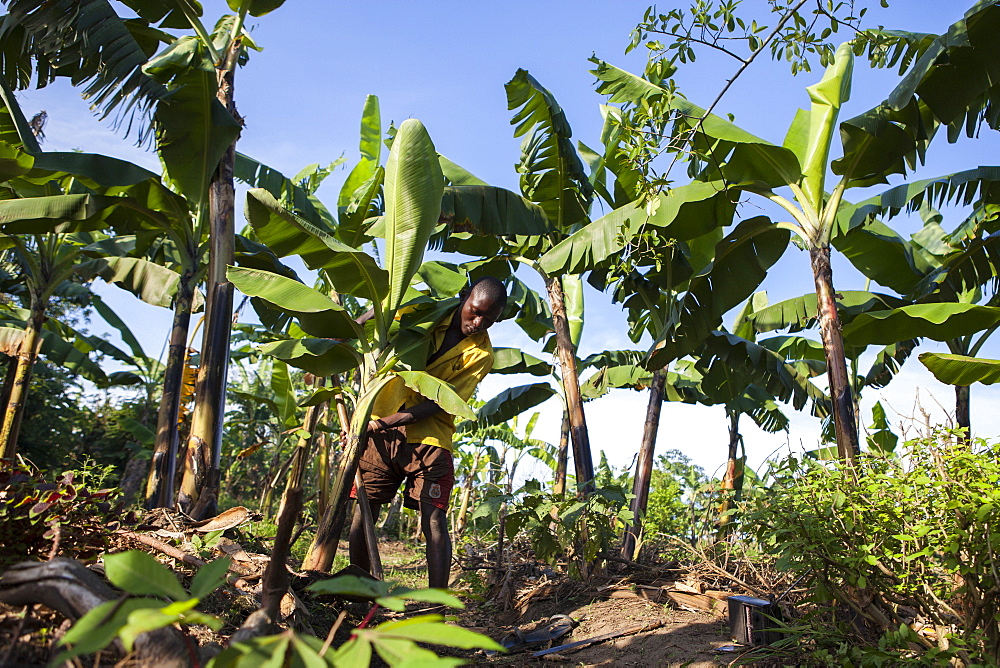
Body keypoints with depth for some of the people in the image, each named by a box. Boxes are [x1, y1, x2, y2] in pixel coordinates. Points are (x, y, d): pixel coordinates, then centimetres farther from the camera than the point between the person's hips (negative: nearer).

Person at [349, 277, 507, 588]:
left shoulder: (481, 354, -5)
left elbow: (440, 402, -12)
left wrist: (389, 421, -22)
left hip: (429, 435, -2)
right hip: (381, 426, 2)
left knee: (434, 519, -10)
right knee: (363, 511, 2)